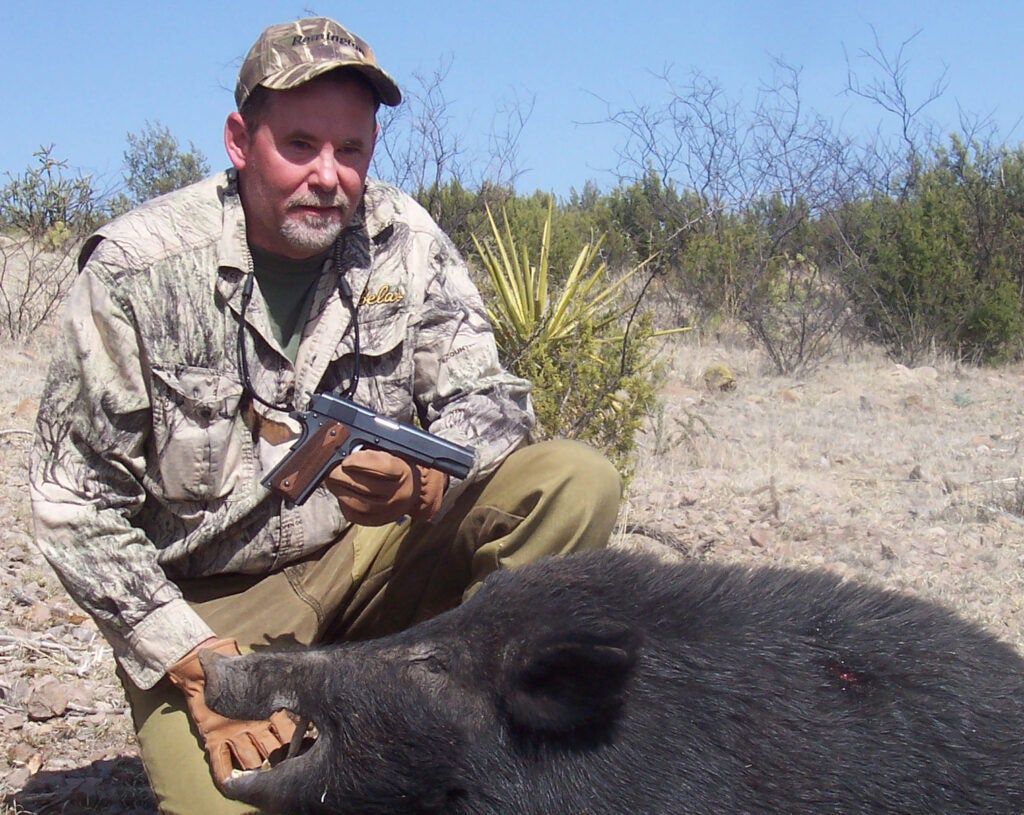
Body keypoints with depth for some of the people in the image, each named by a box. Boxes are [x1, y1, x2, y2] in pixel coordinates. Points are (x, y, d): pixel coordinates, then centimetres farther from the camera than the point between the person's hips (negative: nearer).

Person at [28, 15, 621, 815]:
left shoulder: (403, 240, -5)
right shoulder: (137, 268, -13)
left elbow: (488, 397, -6)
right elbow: (77, 506, -11)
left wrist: (421, 483, -30)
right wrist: (194, 665, -18)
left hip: (370, 555, 4)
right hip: (212, 604, -3)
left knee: (578, 484, -16)